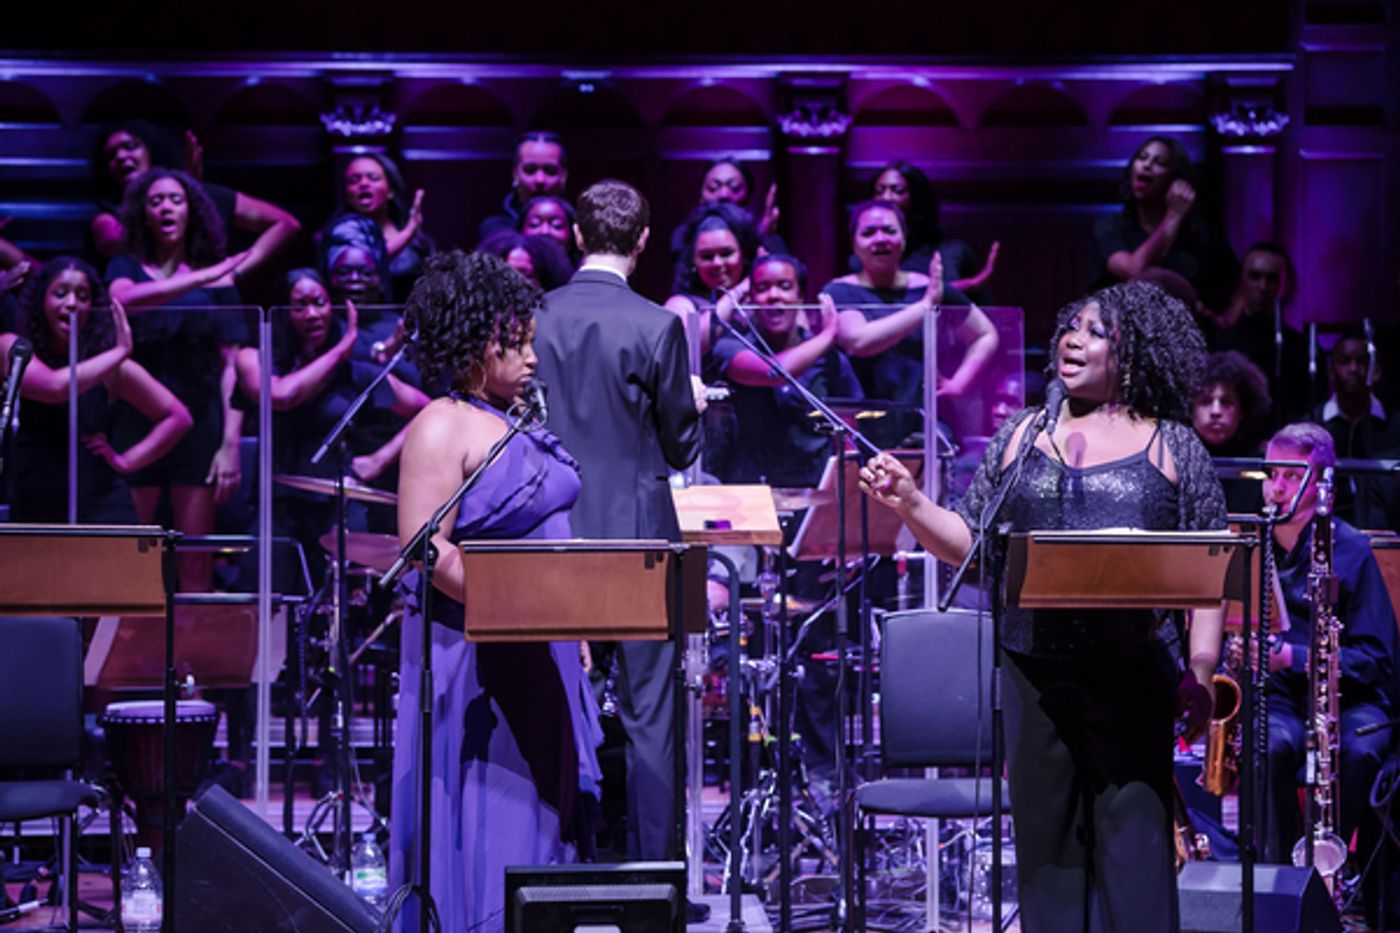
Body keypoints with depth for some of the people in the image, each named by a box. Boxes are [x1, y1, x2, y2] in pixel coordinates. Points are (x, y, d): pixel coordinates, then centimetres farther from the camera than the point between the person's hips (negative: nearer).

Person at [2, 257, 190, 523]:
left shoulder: (113, 367, 6)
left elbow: (178, 417, 13)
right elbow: (54, 387, -18)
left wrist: (127, 461, 2)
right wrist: (119, 352, -9)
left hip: (101, 510, 0)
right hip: (31, 514, 1)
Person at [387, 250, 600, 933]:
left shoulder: (515, 422, 12)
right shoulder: (442, 427, -14)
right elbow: (424, 549, -22)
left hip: (539, 657, 9)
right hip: (477, 663, -9)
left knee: (538, 817, 11)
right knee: (482, 825, -3)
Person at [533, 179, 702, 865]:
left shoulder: (535, 319, 0)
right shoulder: (656, 327, -11)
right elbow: (680, 447, -4)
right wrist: (693, 404, 16)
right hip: (639, 538, -3)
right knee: (648, 717, 1)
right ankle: (652, 868, 2)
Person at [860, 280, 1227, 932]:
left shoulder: (1173, 446, 5)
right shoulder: (1020, 436, 13)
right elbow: (971, 545, 12)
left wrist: (1200, 670, -8)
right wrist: (910, 504, -4)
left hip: (1131, 675, -3)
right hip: (1035, 671, 3)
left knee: (1133, 841, -6)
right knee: (1046, 842, 6)